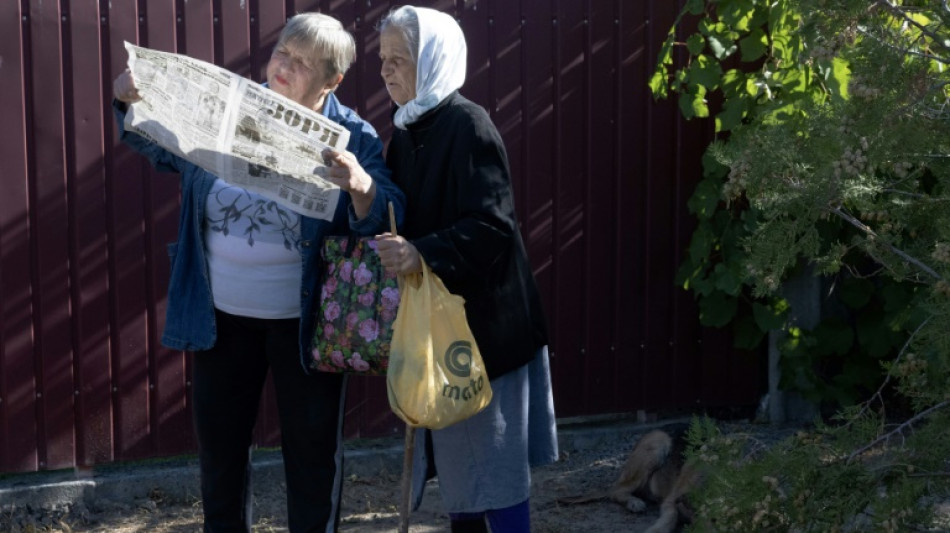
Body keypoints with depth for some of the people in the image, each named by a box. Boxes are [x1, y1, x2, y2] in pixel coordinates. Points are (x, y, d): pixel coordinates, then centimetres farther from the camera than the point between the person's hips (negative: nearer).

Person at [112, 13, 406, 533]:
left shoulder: (353, 138, -10)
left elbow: (388, 223, -17)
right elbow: (159, 143, 15)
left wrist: (362, 188, -39)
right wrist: (131, 101, -6)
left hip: (303, 322, -3)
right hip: (223, 315, 4)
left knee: (312, 448, 10)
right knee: (219, 442, 17)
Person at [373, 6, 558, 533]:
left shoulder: (467, 125, -15)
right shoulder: (406, 132, 9)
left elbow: (492, 227, -23)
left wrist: (423, 254, -36)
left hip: (480, 317, -8)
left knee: (491, 456, -1)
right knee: (451, 449, 15)